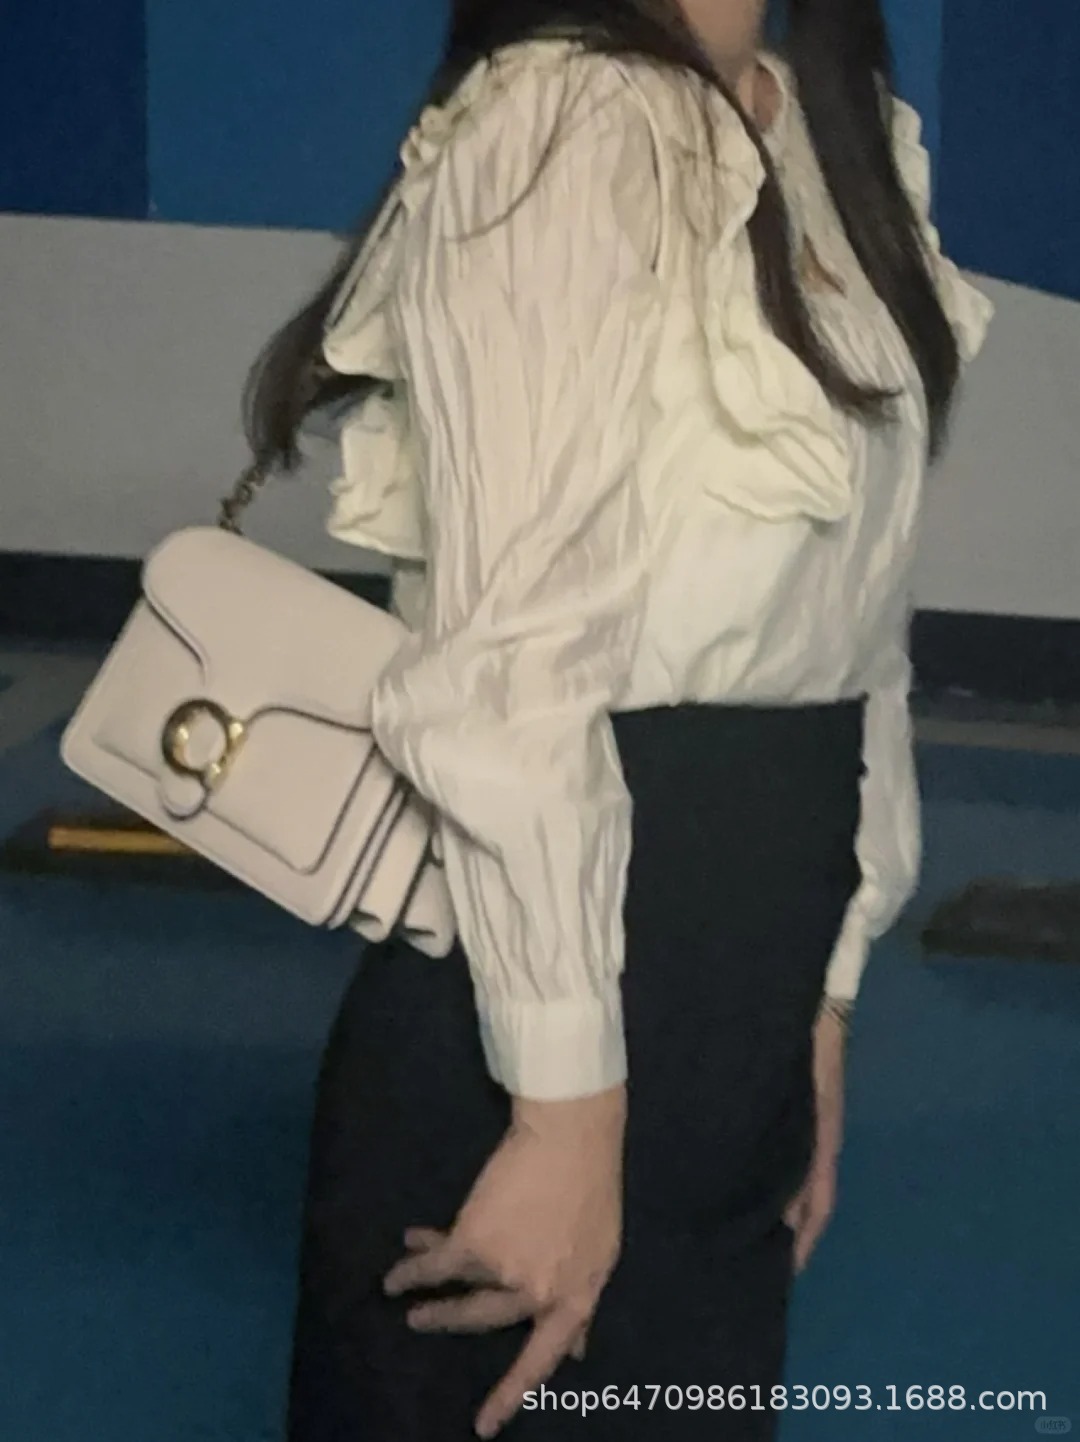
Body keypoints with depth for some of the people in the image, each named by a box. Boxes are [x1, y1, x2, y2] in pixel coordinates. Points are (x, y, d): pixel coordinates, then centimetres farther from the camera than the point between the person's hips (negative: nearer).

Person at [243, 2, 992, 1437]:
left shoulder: (847, 139, 9)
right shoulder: (561, 125, -16)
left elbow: (849, 620, 11)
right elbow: (507, 661, -21)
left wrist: (821, 991, 11)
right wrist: (565, 1106, -22)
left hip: (741, 1000, 8)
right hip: (561, 960, -8)